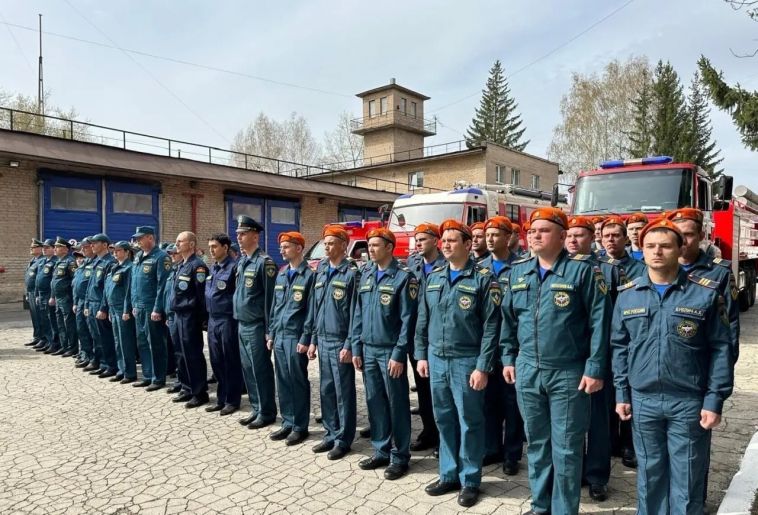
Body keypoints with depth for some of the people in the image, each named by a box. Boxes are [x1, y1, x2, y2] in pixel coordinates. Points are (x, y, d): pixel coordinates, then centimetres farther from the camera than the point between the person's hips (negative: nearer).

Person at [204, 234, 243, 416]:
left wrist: (236, 318, -15)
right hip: (212, 320, 8)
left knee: (231, 362, 2)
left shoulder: (233, 267, -11)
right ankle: (221, 399, 24)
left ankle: (232, 401, 12)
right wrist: (207, 317, 17)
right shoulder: (212, 269, 14)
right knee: (216, 361, 13)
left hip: (227, 321, -8)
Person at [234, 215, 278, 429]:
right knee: (248, 369, 14)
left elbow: (270, 297, -15)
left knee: (261, 369, 1)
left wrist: (269, 329, -15)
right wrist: (238, 319, 15)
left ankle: (267, 413, 13)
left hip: (256, 326, -8)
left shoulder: (264, 262, -14)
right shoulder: (241, 262, 11)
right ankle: (256, 409, 26)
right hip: (242, 325, 8)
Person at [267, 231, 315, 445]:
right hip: (279, 336, 7)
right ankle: (288, 422, 25)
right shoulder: (281, 274, 13)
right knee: (282, 381, 12)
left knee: (298, 382, 3)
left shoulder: (309, 275, -9)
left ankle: (300, 427, 15)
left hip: (295, 337, -7)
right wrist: (271, 334, 14)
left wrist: (305, 339, -15)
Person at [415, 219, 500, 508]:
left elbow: (490, 326, -11)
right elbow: (422, 320, 13)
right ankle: (449, 474, 29)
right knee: (444, 420, 14)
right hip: (436, 360, 5)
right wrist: (421, 355, 8)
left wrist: (483, 367, -15)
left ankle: (470, 480, 22)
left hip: (466, 361, -5)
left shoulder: (483, 278, -8)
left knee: (469, 422, 7)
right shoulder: (433, 278, 9)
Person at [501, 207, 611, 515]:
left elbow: (599, 321, -11)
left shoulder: (582, 270, -9)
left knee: (566, 449, 6)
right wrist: (508, 357, 11)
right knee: (536, 443, 17)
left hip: (568, 374, -5)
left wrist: (595, 368, -13)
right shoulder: (518, 271, 7)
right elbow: (509, 318, 14)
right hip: (527, 371, 5)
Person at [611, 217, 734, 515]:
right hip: (642, 401, 2)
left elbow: (721, 349, -4)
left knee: (686, 477, 9)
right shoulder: (627, 295, 3)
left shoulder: (706, 292, -5)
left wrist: (714, 400, -8)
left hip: (689, 402, -2)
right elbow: (619, 347, 7)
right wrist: (622, 393, 5)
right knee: (649, 473, 16)